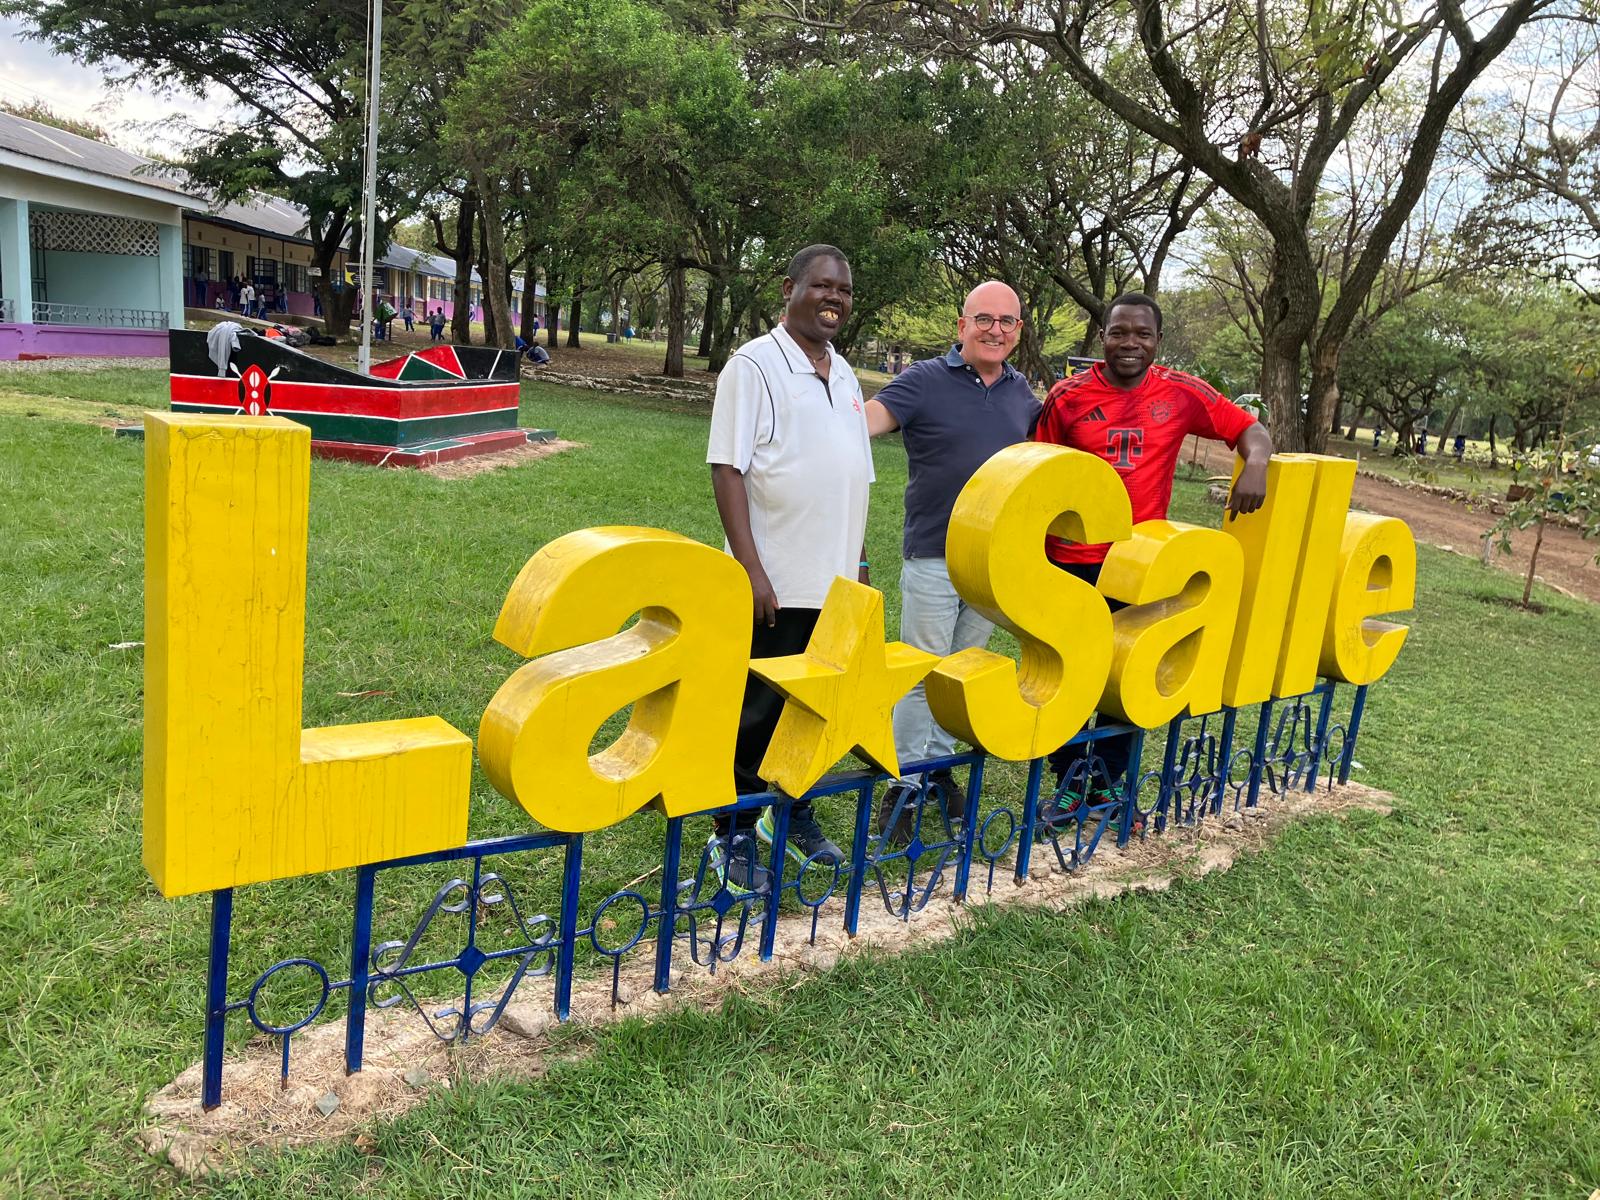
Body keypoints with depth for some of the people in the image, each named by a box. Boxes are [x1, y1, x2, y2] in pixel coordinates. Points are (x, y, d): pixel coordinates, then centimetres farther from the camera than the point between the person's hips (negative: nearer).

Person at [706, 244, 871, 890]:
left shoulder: (843, 373, 14)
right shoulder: (755, 364, -8)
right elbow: (727, 469, -14)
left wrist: (858, 562, 15)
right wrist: (750, 567, -20)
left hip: (835, 580, 7)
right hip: (776, 582, -6)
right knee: (758, 710, 2)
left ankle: (794, 812, 31)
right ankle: (733, 836, 16)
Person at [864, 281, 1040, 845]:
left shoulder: (1021, 391, 9)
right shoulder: (925, 380, -8)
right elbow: (862, 421, -21)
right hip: (932, 555, -5)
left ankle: (938, 764, 30)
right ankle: (906, 782, 13)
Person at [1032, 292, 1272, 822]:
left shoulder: (1181, 393, -2)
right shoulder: (1068, 395, -4)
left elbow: (1250, 429, 4)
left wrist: (1255, 464, -19)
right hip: (1072, 559, -1)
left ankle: (1107, 779, 29)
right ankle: (1070, 782, 26)